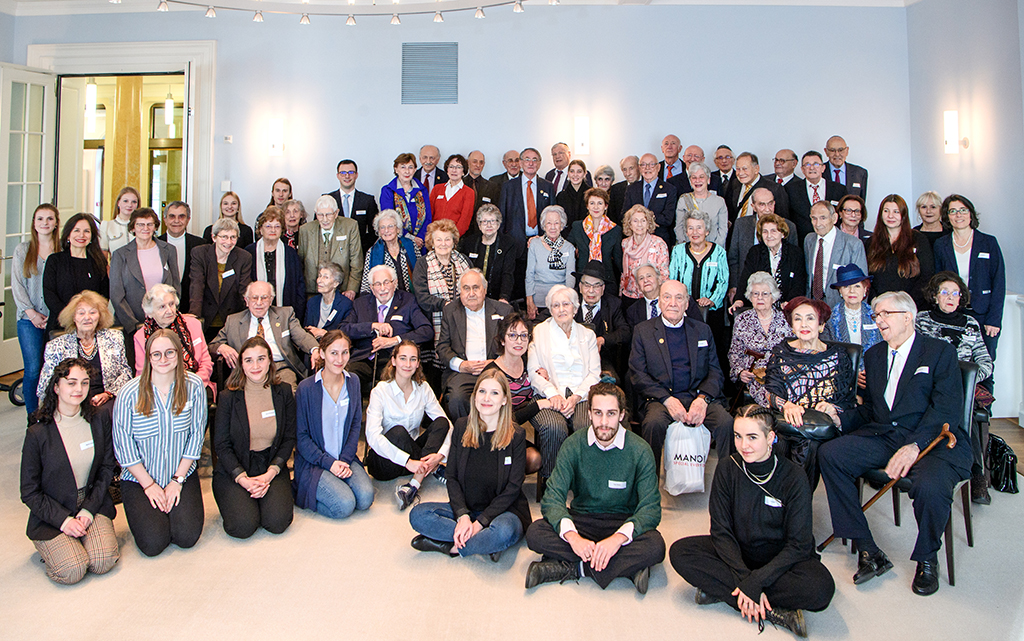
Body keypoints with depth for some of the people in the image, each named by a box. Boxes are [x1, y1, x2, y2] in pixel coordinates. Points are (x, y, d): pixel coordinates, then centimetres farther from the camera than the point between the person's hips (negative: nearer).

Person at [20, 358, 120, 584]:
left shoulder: (100, 418, -3)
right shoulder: (37, 433, -12)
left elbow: (107, 468, 3)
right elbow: (30, 493, -6)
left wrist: (89, 509, -8)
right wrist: (64, 520, -15)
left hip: (93, 505, 2)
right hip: (52, 515, -2)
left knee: (102, 563, -19)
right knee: (73, 571, -19)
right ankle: (52, 547, 12)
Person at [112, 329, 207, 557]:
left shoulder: (194, 386, -8)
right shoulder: (130, 393, -12)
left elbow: (196, 435, -3)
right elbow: (124, 446, -6)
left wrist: (177, 480, -6)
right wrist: (149, 484, -8)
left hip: (182, 474, 1)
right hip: (138, 478, -1)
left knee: (187, 537, -13)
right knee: (153, 544, -13)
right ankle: (148, 512, 18)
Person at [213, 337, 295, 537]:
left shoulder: (283, 392, 0)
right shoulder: (228, 397, -4)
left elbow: (289, 438, 2)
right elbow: (221, 445, -3)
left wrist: (270, 473, -12)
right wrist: (243, 479, -16)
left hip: (272, 468, 1)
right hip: (233, 471, -1)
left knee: (278, 522, -21)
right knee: (243, 526, -22)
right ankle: (238, 500, 10)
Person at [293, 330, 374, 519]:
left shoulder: (353, 382, 3)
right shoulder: (306, 388, -11)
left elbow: (355, 425, 6)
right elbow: (301, 436, -8)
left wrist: (345, 460, -7)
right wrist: (328, 463, -15)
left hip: (345, 458, 4)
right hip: (313, 462, -4)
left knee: (365, 498, -19)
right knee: (344, 505, -23)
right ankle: (300, 492, 4)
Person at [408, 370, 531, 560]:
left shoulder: (516, 435, -7)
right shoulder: (461, 427, 3)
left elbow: (512, 489, -10)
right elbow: (451, 477, 1)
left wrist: (479, 522, -18)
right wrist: (462, 516, -15)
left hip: (503, 510, -4)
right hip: (465, 508, 4)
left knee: (505, 530, -38)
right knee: (417, 514, -19)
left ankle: (451, 546, -14)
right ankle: (489, 542, -19)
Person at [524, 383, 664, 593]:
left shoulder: (640, 451, -10)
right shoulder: (573, 445, -7)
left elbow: (651, 507, -15)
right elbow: (552, 499, -13)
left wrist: (618, 537, -34)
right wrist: (572, 535, -33)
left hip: (623, 522, -1)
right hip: (581, 520, 1)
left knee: (655, 547, -32)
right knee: (535, 533, -26)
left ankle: (573, 567, -23)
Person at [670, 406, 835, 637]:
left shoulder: (793, 478, -17)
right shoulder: (727, 469, -10)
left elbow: (799, 545, -17)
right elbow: (721, 531, -9)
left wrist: (755, 582, -25)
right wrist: (745, 579, -22)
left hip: (781, 558, -2)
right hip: (737, 551, 3)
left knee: (821, 588, -34)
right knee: (680, 552, -23)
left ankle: (723, 590, -21)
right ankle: (772, 611, -22)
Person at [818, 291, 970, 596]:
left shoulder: (940, 351, 2)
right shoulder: (873, 356, 21)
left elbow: (947, 409, -11)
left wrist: (914, 445, -26)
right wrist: (839, 418, -1)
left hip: (934, 439, -5)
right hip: (882, 436, 5)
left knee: (929, 486, -35)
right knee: (829, 453, -19)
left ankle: (927, 558, 0)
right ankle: (867, 550, -12)